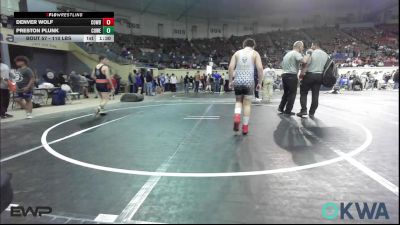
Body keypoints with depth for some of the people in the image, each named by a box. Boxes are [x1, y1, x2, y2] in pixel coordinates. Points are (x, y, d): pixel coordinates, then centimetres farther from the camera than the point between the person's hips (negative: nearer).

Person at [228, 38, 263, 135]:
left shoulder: (237, 53, 12)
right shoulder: (255, 53, 7)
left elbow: (231, 67, 2)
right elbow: (260, 68, -4)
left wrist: (230, 81, 7)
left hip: (238, 81, 2)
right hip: (249, 81, -2)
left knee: (238, 101, 19)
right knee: (247, 103, 6)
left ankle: (236, 117, -7)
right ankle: (245, 127, 10)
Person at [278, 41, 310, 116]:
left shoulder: (287, 54, 21)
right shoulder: (296, 54, -9)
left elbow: (282, 64, 23)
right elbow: (304, 60, -26)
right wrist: (309, 54, -10)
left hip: (284, 74, 9)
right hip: (292, 75, -9)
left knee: (286, 92, 19)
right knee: (292, 93, 1)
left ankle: (281, 108, 19)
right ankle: (288, 111, 3)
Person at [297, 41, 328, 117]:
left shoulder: (311, 53, -7)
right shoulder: (326, 55, 11)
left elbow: (306, 65, -14)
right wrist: (324, 77, 16)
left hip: (310, 74, -5)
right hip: (320, 76, 5)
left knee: (303, 92, 5)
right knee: (315, 94, 7)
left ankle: (303, 110, -5)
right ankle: (312, 112, 10)